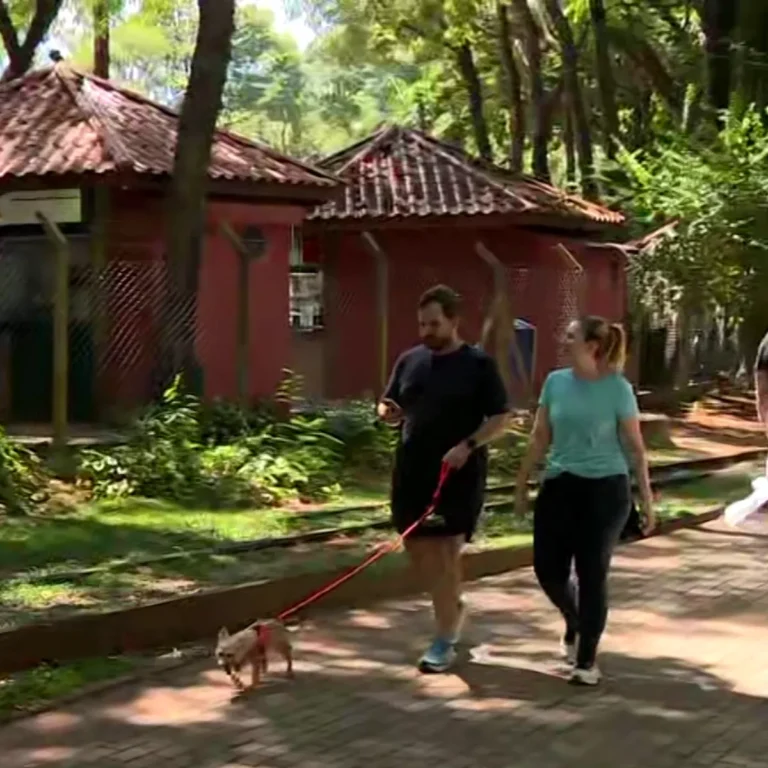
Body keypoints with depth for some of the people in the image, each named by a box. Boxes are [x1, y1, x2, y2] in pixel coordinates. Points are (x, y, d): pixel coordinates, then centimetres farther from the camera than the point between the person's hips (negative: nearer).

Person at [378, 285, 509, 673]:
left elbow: (500, 418, -6)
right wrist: (388, 412, -8)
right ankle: (452, 605, 36)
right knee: (416, 548, 10)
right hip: (413, 470, 5)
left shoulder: (478, 364, -5)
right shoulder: (410, 360, 9)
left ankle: (445, 642, 3)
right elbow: (390, 408, 16)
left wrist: (468, 445, -20)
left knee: (447, 552, -5)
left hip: (459, 474, -5)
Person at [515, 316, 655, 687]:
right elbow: (540, 439, 10)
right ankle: (574, 623, 36)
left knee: (592, 575, 1)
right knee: (548, 570, 4)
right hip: (559, 487, 4)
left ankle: (587, 660, 15)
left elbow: (635, 447, -2)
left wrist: (646, 499, -3)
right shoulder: (555, 382, 3)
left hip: (604, 489, -4)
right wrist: (521, 485, 12)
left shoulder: (617, 389, -8)